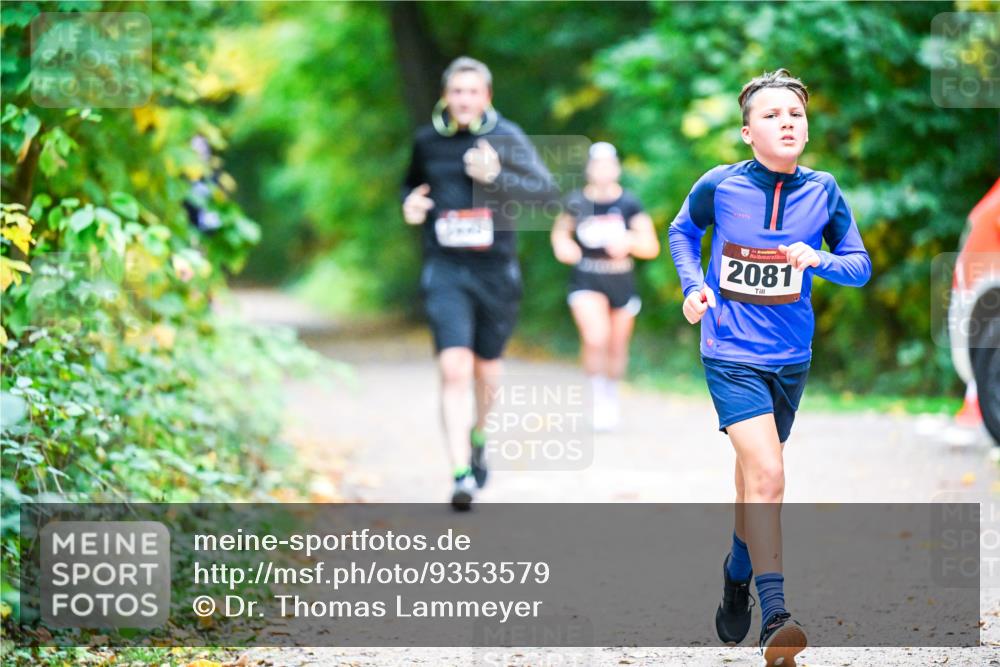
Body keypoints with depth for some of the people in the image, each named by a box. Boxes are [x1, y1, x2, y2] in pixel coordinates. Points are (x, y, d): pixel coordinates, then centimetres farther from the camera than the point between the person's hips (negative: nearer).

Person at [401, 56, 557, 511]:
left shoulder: (505, 137, -4)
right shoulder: (427, 141, 4)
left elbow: (546, 191, -13)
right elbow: (413, 183, 24)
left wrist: (495, 176, -27)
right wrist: (409, 203, 1)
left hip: (496, 271, 0)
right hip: (445, 271, 0)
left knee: (486, 371, 14)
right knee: (454, 368, -16)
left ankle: (477, 436, 45)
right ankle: (461, 474, -20)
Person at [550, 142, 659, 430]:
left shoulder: (629, 204, -9)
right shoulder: (576, 203, -5)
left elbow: (652, 247, -11)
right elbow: (560, 231, 14)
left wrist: (630, 242, -31)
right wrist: (562, 245, -9)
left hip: (622, 281, 1)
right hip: (587, 280, -1)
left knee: (617, 346, 14)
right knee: (595, 338, -22)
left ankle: (613, 394, 39)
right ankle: (598, 396, -7)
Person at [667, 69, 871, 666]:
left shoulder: (822, 191, -4)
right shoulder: (719, 186, -9)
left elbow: (861, 265, 3)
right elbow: (683, 231, 13)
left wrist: (819, 260, -17)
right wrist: (693, 284, -4)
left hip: (791, 358, 4)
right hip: (732, 354, -4)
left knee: (756, 473, 19)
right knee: (767, 475, -20)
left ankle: (738, 576, 45)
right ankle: (774, 617, -20)